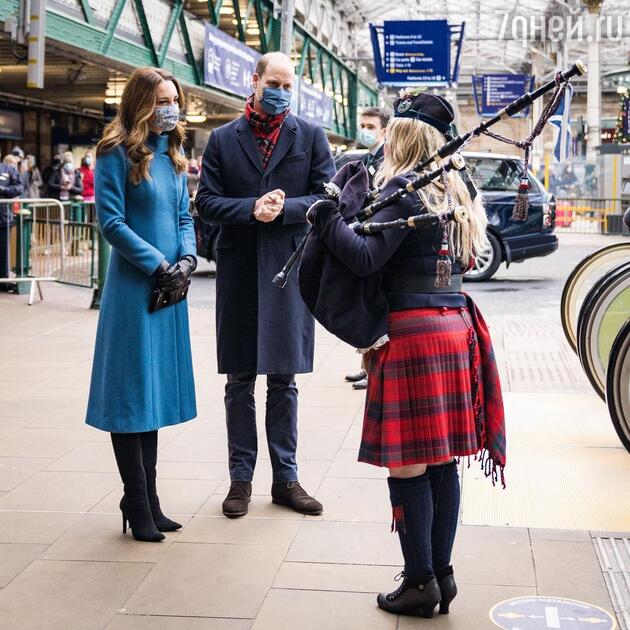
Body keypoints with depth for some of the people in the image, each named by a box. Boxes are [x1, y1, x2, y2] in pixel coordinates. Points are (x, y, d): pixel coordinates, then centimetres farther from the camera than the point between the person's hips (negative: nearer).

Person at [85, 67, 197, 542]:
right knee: (132, 393, 0)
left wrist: (187, 259, -4)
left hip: (170, 286, 7)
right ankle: (138, 506, 8)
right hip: (134, 286, -7)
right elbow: (111, 221, -12)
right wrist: (158, 265, -14)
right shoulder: (118, 154, -7)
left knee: (157, 390, 11)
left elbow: (184, 217, 14)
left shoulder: (173, 154, 13)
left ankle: (149, 501, 19)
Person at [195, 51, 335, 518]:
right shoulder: (223, 139, 7)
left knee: (284, 379, 7)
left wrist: (283, 209, -15)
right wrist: (251, 209, -14)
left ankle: (285, 477, 17)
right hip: (238, 269, 1)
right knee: (240, 380, 7)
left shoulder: (311, 137, 6)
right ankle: (241, 477, 17)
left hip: (289, 268, 0)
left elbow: (327, 197, 1)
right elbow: (206, 201, 1)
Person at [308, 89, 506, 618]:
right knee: (442, 463, 12)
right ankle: (442, 573, 20)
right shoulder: (454, 194, 14)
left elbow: (368, 259, -19)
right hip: (455, 326, 9)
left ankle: (420, 581, 5)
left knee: (408, 464, -1)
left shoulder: (403, 190, -10)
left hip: (413, 335, -9)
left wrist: (325, 218, -10)